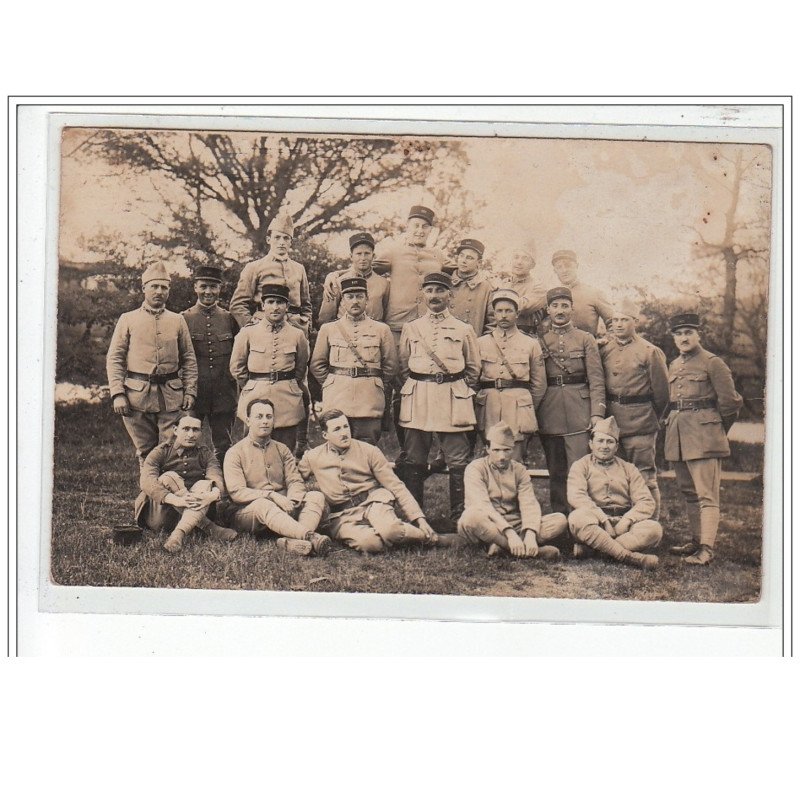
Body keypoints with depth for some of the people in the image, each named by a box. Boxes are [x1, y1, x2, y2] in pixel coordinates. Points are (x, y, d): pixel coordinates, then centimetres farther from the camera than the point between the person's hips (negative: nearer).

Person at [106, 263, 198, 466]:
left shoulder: (178, 321, 11)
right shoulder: (128, 319, 6)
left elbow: (189, 359, 10)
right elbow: (114, 359, 2)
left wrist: (190, 391, -1)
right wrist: (117, 394, -8)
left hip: (172, 396, 1)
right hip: (137, 395, -1)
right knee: (145, 453, 7)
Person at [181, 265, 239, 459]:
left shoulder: (229, 319, 7)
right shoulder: (184, 319, 1)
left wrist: (237, 389, 6)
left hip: (224, 394, 2)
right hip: (193, 392, -1)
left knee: (224, 448, 8)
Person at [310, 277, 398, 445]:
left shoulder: (381, 330, 8)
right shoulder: (328, 329, 10)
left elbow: (390, 366, 11)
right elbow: (317, 364, 13)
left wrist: (375, 386, 8)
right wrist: (331, 385, 7)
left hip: (369, 403, 0)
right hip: (336, 402, 0)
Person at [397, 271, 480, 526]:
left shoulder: (464, 330, 8)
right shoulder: (410, 328, 12)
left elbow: (474, 368, 13)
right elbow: (403, 366, 17)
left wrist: (460, 392, 7)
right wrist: (413, 389, 8)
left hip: (454, 398, -1)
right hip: (417, 398, 1)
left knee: (457, 461, -3)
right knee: (414, 460, 4)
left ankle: (459, 515, 3)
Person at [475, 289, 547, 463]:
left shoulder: (531, 344, 10)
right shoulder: (481, 343, 12)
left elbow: (539, 384, 13)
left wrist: (528, 409, 10)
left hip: (519, 406, -1)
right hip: (488, 410, 1)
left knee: (514, 460, -6)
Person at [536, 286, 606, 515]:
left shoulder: (585, 340, 6)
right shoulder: (540, 342, 11)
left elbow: (596, 379, 0)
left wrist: (597, 413, -10)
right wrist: (532, 414, 2)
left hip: (579, 412, -2)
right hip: (549, 415, 2)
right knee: (556, 472, 8)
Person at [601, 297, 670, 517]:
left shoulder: (650, 352, -5)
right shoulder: (604, 349, 8)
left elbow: (662, 392, 1)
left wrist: (652, 418, 9)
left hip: (640, 424, -5)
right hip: (611, 420, 5)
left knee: (645, 477, -1)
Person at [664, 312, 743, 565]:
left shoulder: (712, 362, -5)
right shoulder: (674, 366, 15)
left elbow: (730, 401, -4)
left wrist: (715, 429, 5)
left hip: (703, 433, -7)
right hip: (677, 434, 7)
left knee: (706, 494, -9)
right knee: (688, 492, 12)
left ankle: (706, 549, -12)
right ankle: (696, 541, 21)